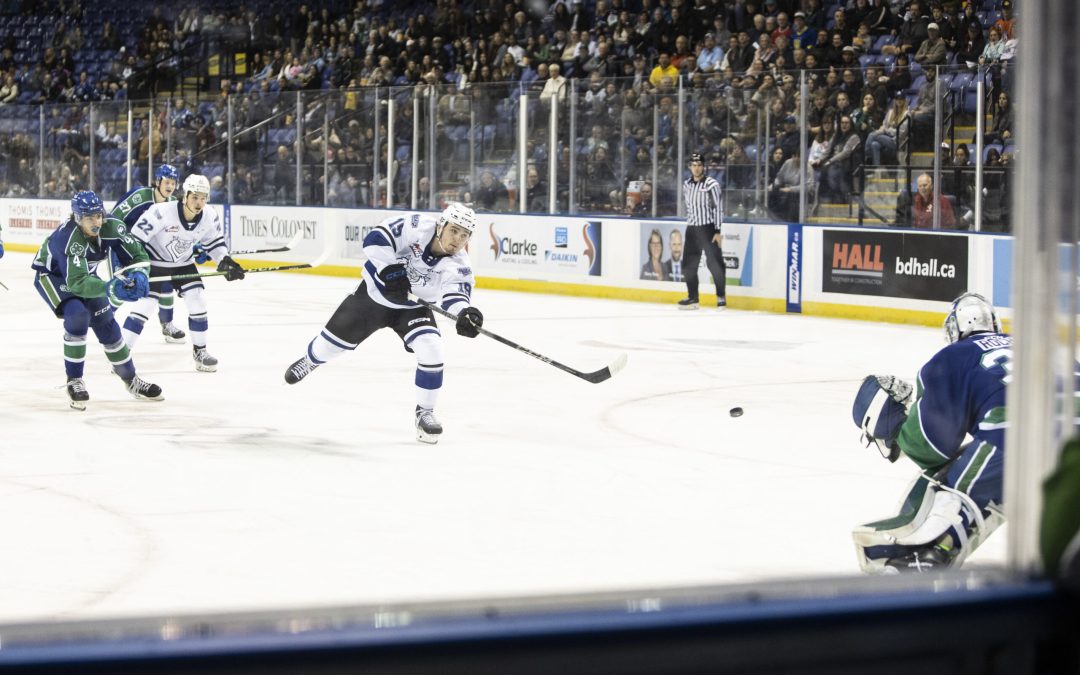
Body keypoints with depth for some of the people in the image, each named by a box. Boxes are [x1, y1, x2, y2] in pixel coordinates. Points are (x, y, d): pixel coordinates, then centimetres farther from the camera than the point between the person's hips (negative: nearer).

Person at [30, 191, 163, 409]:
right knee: (77, 315, -28)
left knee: (105, 322, 5)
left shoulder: (112, 227, -23)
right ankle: (74, 382, -15)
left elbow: (138, 256, -15)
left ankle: (130, 380, 21)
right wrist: (109, 287, -60)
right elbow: (76, 282, -46)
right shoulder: (69, 238, -39)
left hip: (84, 273, 6)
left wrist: (138, 276, -38)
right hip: (51, 275, -6)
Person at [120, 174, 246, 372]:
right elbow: (136, 237, -26)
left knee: (197, 301, -5)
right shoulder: (162, 212, -32)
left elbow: (215, 242, 2)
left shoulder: (210, 217, -16)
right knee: (144, 304, -11)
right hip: (154, 263, -5)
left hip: (183, 263, 5)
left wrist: (225, 261, -14)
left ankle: (199, 350, 12)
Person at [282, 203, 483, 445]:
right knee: (337, 338, 12)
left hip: (412, 307, 0)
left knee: (430, 348, -22)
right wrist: (390, 269, -37)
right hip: (376, 291, 0)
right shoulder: (416, 226, -27)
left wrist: (465, 312, -61)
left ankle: (425, 412, -5)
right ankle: (309, 361, 49)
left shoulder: (458, 264, -23)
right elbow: (376, 238, -28)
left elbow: (457, 290, -40)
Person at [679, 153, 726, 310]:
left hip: (708, 228, -6)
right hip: (691, 229, 6)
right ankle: (692, 298, 17)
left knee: (714, 263, -8)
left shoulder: (712, 185, -10)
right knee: (688, 264, 7)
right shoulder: (687, 185, 8)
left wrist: (718, 232, -15)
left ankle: (721, 297, 1)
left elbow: (718, 208, -12)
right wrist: (690, 223, 17)